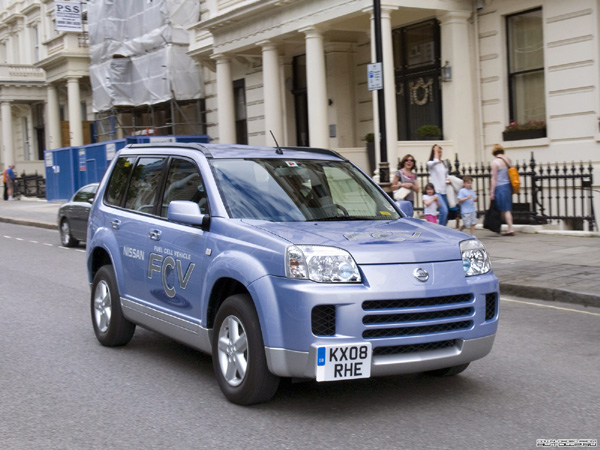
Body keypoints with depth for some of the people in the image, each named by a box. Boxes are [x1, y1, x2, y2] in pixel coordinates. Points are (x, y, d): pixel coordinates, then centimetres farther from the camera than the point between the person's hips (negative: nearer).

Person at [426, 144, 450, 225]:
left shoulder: (443, 164, 18)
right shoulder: (430, 163, -1)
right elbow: (436, 161, -25)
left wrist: (448, 181, 6)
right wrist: (435, 151, -11)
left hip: (444, 191, 7)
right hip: (436, 191, -7)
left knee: (446, 212, 5)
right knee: (444, 211, -22)